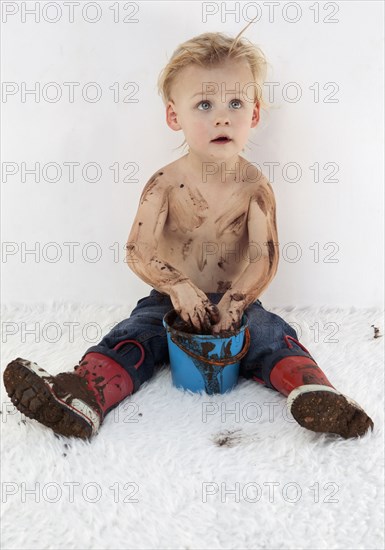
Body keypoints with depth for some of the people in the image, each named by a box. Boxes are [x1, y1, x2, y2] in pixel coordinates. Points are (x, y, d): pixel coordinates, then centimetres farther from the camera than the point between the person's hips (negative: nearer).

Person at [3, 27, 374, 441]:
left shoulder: (254, 186, -8)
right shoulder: (164, 185, -10)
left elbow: (265, 257, -13)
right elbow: (137, 251, -13)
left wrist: (234, 301, -28)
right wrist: (179, 287, -29)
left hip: (234, 302, 1)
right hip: (171, 300, 0)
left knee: (273, 336, -22)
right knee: (129, 338, -18)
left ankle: (312, 392, -28)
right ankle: (83, 397, -29)